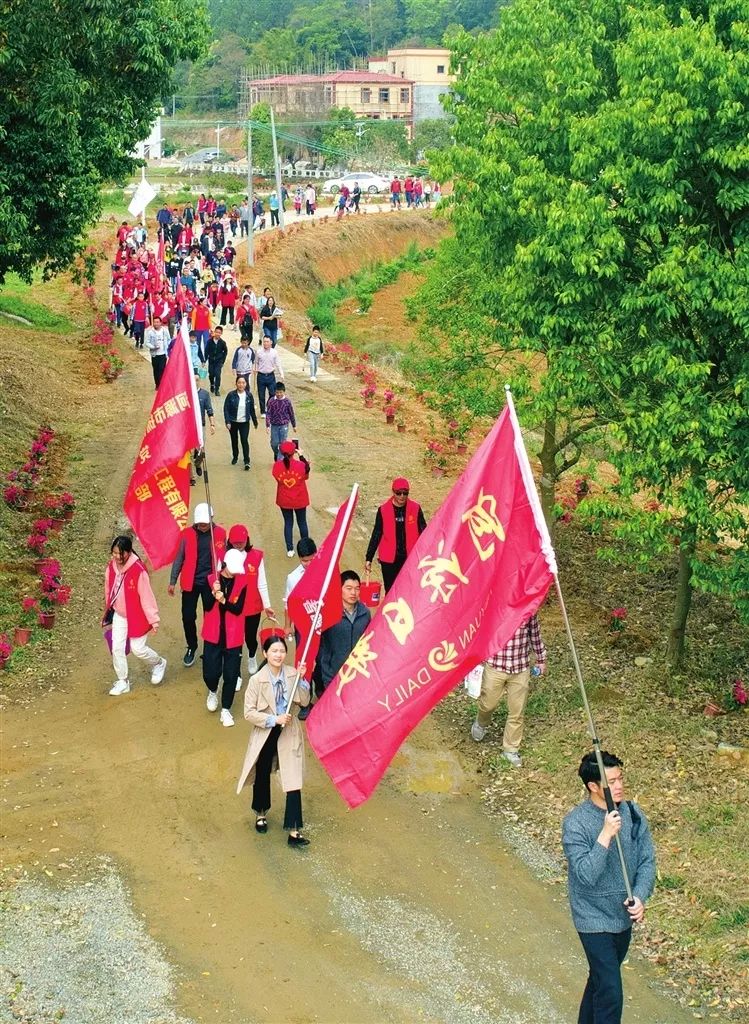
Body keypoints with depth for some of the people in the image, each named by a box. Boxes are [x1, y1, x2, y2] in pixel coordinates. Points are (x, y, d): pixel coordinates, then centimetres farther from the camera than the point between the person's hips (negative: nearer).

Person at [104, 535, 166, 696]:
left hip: (137, 617, -5)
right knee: (117, 648, 5)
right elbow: (108, 590, 9)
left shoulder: (138, 570, -27)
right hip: (119, 615, 5)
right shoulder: (111, 567, -7)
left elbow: (146, 597, -22)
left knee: (138, 649, 4)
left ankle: (158, 664, 35)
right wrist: (108, 611, 19)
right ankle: (123, 682, 22)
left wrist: (154, 620, -17)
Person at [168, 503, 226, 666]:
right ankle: (191, 647, 25)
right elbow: (179, 559, 2)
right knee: (188, 617, 3)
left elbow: (224, 558, 4)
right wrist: (172, 582, 1)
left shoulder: (220, 533, -5)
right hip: (190, 583, 1)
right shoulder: (187, 535, -5)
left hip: (211, 583, 0)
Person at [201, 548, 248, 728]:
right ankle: (213, 691, 37)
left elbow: (238, 610, -13)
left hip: (233, 637, 0)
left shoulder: (242, 582, -6)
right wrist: (214, 593, -29)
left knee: (231, 675, 4)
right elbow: (207, 606, -12)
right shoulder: (211, 579, -5)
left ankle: (226, 710, 20)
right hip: (213, 635, 0)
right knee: (210, 673, 2)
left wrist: (224, 600, -28)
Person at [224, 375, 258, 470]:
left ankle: (247, 461, -5)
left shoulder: (249, 395, -3)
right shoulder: (231, 395, -9)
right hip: (233, 422, 0)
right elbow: (226, 409, -8)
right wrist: (227, 422, -14)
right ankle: (235, 457, 37)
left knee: (245, 440, -9)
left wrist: (255, 421, 13)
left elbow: (252, 410, 7)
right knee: (234, 440, 15)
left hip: (244, 422, 0)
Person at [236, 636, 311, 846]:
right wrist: (274, 719, -22)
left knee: (293, 781, -7)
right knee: (262, 776, 20)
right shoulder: (257, 680, -14)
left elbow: (304, 702, -6)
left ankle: (294, 831, -3)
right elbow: (249, 712, -13)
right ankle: (261, 814, 48)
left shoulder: (292, 674, -6)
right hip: (265, 734, -1)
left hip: (289, 734, 1)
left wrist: (301, 680, -18)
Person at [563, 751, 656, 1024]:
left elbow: (647, 860, -1)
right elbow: (586, 876, -28)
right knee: (610, 994, -7)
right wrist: (606, 835, -36)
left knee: (601, 978, 23)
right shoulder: (575, 823, -22)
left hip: (623, 913, 6)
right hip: (594, 918, -6)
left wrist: (640, 897, -16)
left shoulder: (632, 813, -5)